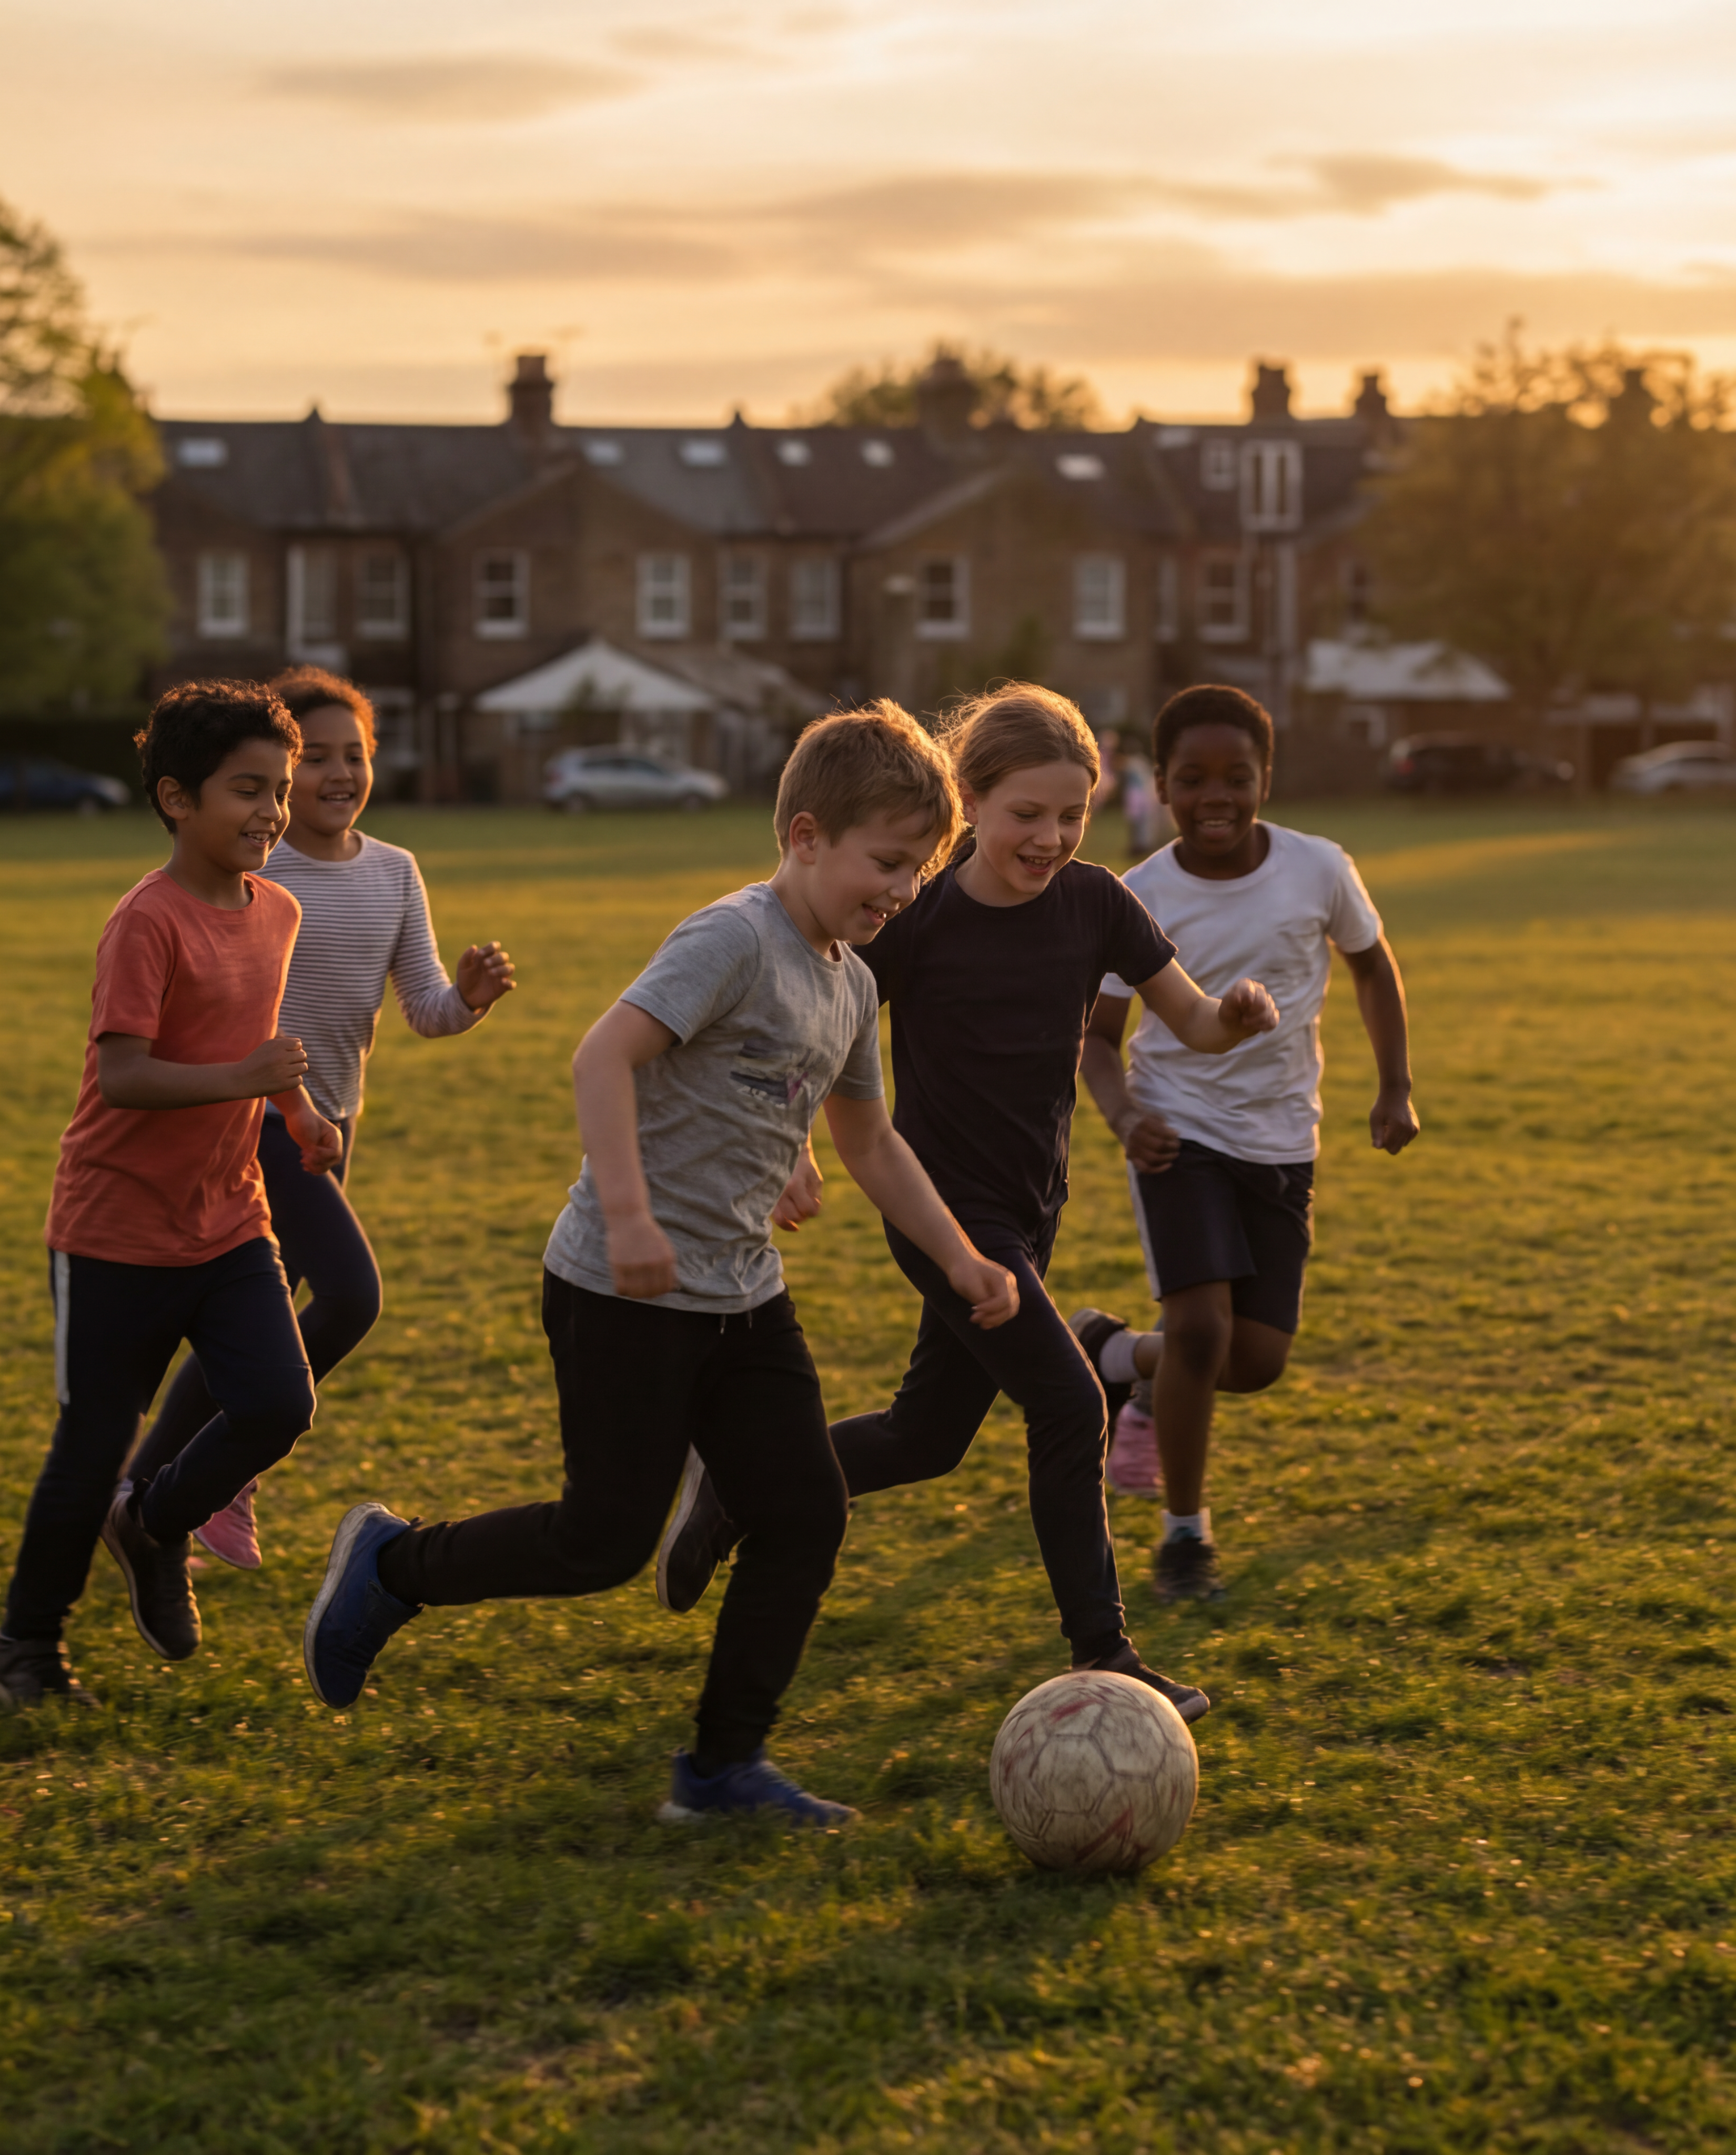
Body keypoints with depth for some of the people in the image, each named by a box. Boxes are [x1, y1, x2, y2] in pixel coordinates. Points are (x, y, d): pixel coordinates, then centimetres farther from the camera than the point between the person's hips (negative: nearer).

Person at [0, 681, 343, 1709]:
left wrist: (301, 1110, 9)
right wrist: (245, 1078, -36)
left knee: (280, 1404, -9)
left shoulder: (277, 912, 5)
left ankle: (156, 1525, 20)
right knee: (95, 1443, 3)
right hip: (117, 1230, -6)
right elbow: (122, 1076, -26)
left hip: (229, 1221, 6)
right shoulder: (148, 922, -19)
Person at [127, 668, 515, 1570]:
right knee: (349, 1295, -19)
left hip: (330, 1122, 7)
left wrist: (470, 995, -19)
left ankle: (149, 1487, 29)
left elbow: (425, 1010, 1)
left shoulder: (394, 874, 4)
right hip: (250, 1116, -7)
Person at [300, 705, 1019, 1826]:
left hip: (743, 1295, 9)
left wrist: (960, 1258, 21)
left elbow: (869, 1141, 25)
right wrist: (629, 1215, -33)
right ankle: (393, 1566, 18)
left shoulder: (851, 985, 11)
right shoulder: (735, 941, -17)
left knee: (805, 1519, 2)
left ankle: (725, 1763, 12)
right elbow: (603, 1058, -26)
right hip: (625, 1295, -9)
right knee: (606, 1541, -5)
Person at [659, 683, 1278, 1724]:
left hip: (1031, 1207, 6)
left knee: (929, 1438, 14)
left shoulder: (1095, 904, -5)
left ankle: (739, 1493, 36)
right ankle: (1102, 1656, -2)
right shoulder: (920, 917, -17)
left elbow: (1198, 1028, -1)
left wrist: (1242, 1013, -23)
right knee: (1070, 1405, -14)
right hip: (944, 1208, -6)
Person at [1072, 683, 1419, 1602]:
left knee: (1258, 1361, 2)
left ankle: (1118, 1355, 34)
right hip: (1181, 1135, -2)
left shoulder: (1319, 872, -9)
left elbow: (1373, 969, 10)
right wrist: (1124, 1115, -23)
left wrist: (1395, 1089, 2)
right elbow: (1099, 1034, -3)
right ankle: (1185, 1529, 3)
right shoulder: (1139, 900, -11)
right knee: (1203, 1327, -18)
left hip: (1282, 1144, 3)